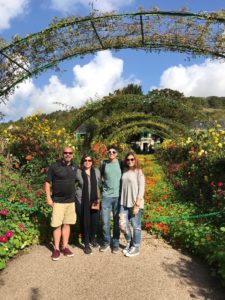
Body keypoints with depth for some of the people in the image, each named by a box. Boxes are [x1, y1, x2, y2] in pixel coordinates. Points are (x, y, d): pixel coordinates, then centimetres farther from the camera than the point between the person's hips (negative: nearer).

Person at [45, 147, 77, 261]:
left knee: (67, 224, 11)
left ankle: (65, 247, 22)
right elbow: (47, 182, -5)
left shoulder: (74, 167, 6)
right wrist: (48, 198, -10)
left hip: (71, 201, 4)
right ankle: (56, 249, 15)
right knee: (57, 225, 1)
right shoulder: (54, 166, -8)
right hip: (58, 201, -4)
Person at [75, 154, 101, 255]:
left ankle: (93, 239, 37)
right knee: (84, 223, 4)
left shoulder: (97, 171, 3)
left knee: (95, 221, 10)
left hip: (94, 201, 3)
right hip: (81, 202, -2)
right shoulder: (78, 172, -6)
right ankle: (86, 244, 21)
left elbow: (99, 185, 11)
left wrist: (98, 197, 7)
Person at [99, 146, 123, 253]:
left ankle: (115, 243, 22)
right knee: (105, 221, 4)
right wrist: (104, 186, 8)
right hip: (106, 196, 1)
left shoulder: (121, 163, 1)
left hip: (118, 196, 0)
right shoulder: (103, 163, 3)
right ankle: (106, 242, 22)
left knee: (117, 221, 8)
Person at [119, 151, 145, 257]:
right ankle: (129, 243, 32)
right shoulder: (124, 171, 8)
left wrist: (137, 205, -14)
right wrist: (121, 201, 6)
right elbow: (122, 186, 11)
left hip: (135, 204, -5)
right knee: (123, 224, 7)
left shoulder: (139, 172, -6)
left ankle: (135, 247, 24)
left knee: (136, 226, 6)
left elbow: (141, 189, -9)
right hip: (124, 203, 5)